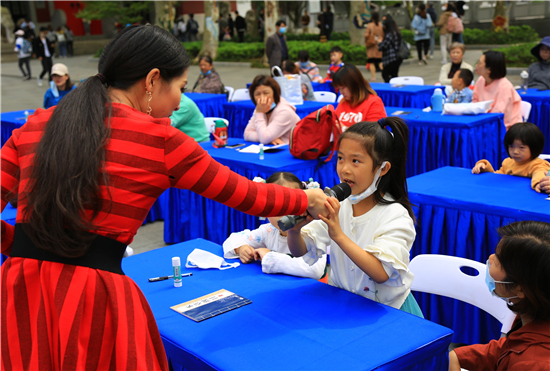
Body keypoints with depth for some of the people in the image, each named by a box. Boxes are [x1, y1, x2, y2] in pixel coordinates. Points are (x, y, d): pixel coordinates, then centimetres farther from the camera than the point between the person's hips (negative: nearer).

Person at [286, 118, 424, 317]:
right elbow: (301, 252, -2)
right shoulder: (337, 205, 1)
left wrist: (339, 235, -31)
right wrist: (294, 230, -24)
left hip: (386, 310, -3)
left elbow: (381, 273, -25)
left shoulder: (395, 216, -13)